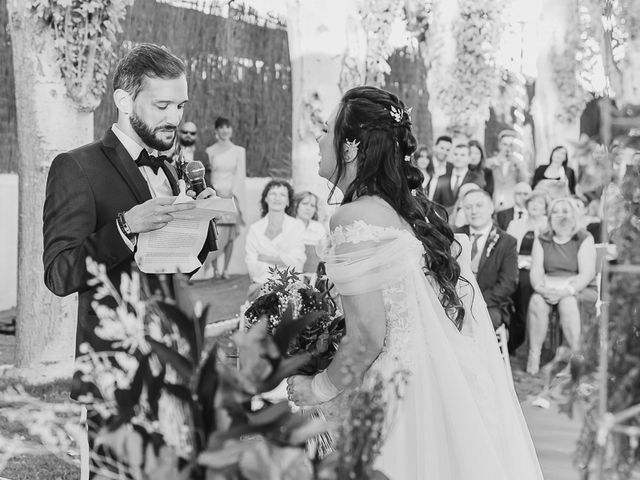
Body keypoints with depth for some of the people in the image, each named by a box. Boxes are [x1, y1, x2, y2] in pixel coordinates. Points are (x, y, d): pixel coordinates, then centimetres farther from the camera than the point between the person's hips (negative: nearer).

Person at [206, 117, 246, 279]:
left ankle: (225, 269, 8)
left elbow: (240, 175, 4)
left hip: (232, 195, 1)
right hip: (215, 195, -1)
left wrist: (232, 193, -6)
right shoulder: (210, 151, 5)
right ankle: (214, 268, 0)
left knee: (230, 235, 1)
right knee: (215, 234, -10)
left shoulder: (239, 151, 7)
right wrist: (215, 191, -8)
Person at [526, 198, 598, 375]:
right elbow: (536, 270, 3)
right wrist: (541, 288, -20)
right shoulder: (541, 240, 13)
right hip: (548, 289, 2)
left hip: (580, 290, -2)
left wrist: (566, 291, -23)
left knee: (567, 302, -35)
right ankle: (534, 356, -28)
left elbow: (587, 273, -9)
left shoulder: (584, 239, 3)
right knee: (536, 301, -30)